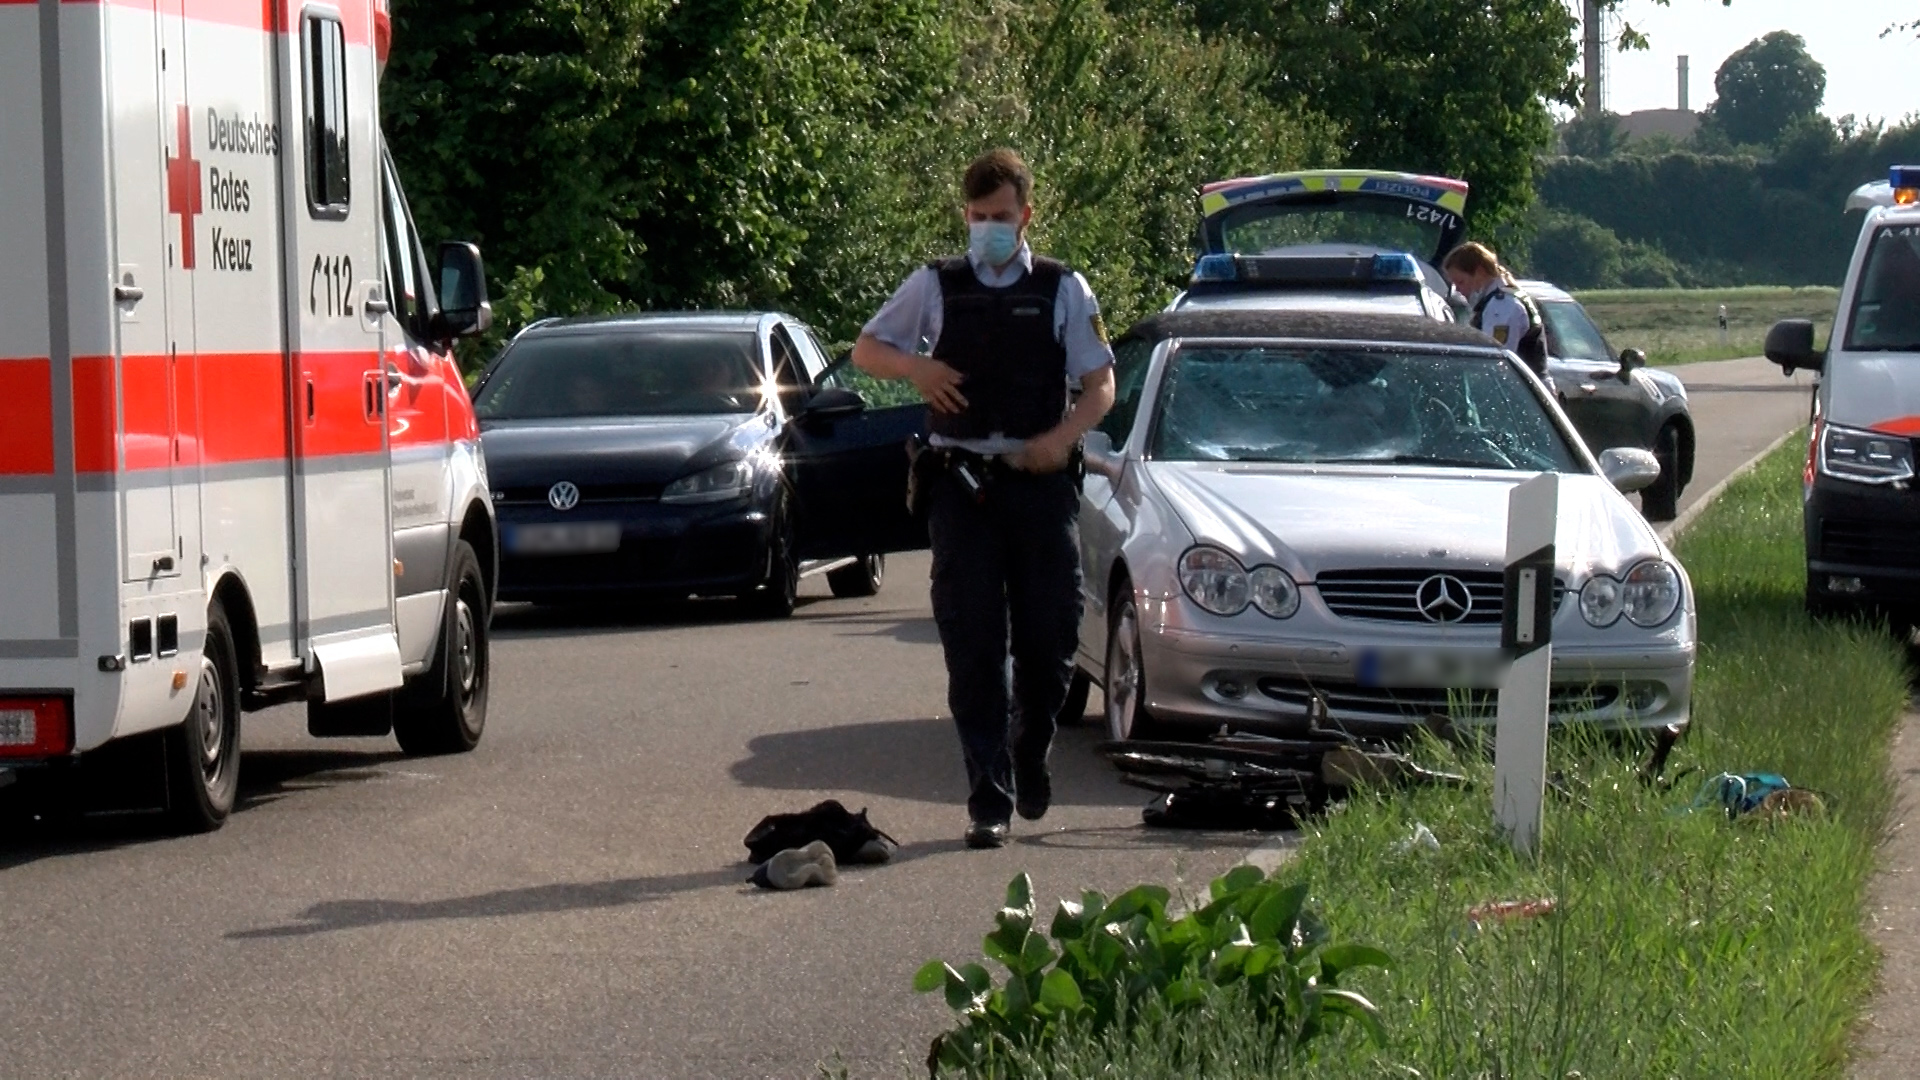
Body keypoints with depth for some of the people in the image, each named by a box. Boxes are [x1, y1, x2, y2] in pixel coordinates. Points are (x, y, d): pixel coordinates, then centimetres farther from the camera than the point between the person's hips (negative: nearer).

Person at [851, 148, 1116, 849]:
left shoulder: (1063, 290, 8)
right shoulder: (935, 287, 9)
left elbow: (1100, 385, 7)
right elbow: (866, 351, 16)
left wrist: (1063, 437, -12)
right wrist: (915, 367, -6)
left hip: (1040, 482, 0)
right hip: (962, 483, 0)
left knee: (1049, 639, 3)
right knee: (974, 648, -5)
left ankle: (1031, 758, 30)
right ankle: (989, 800, -4)